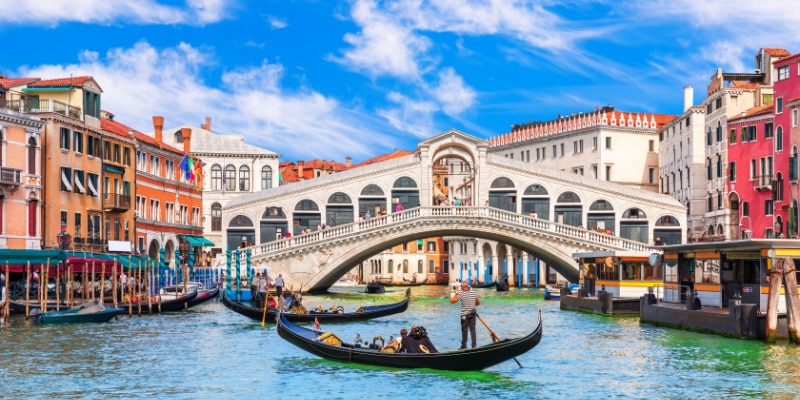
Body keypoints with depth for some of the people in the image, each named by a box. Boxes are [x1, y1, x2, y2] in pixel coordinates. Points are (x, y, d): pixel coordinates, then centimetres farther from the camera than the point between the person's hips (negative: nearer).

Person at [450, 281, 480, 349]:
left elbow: (452, 301, -13)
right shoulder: (474, 292, 2)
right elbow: (478, 302, 12)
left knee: (464, 330, 4)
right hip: (473, 314, 4)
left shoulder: (461, 294, -13)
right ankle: (474, 345, 5)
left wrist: (455, 294, 2)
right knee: (472, 329, 7)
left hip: (465, 315, -4)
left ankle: (464, 346, 9)